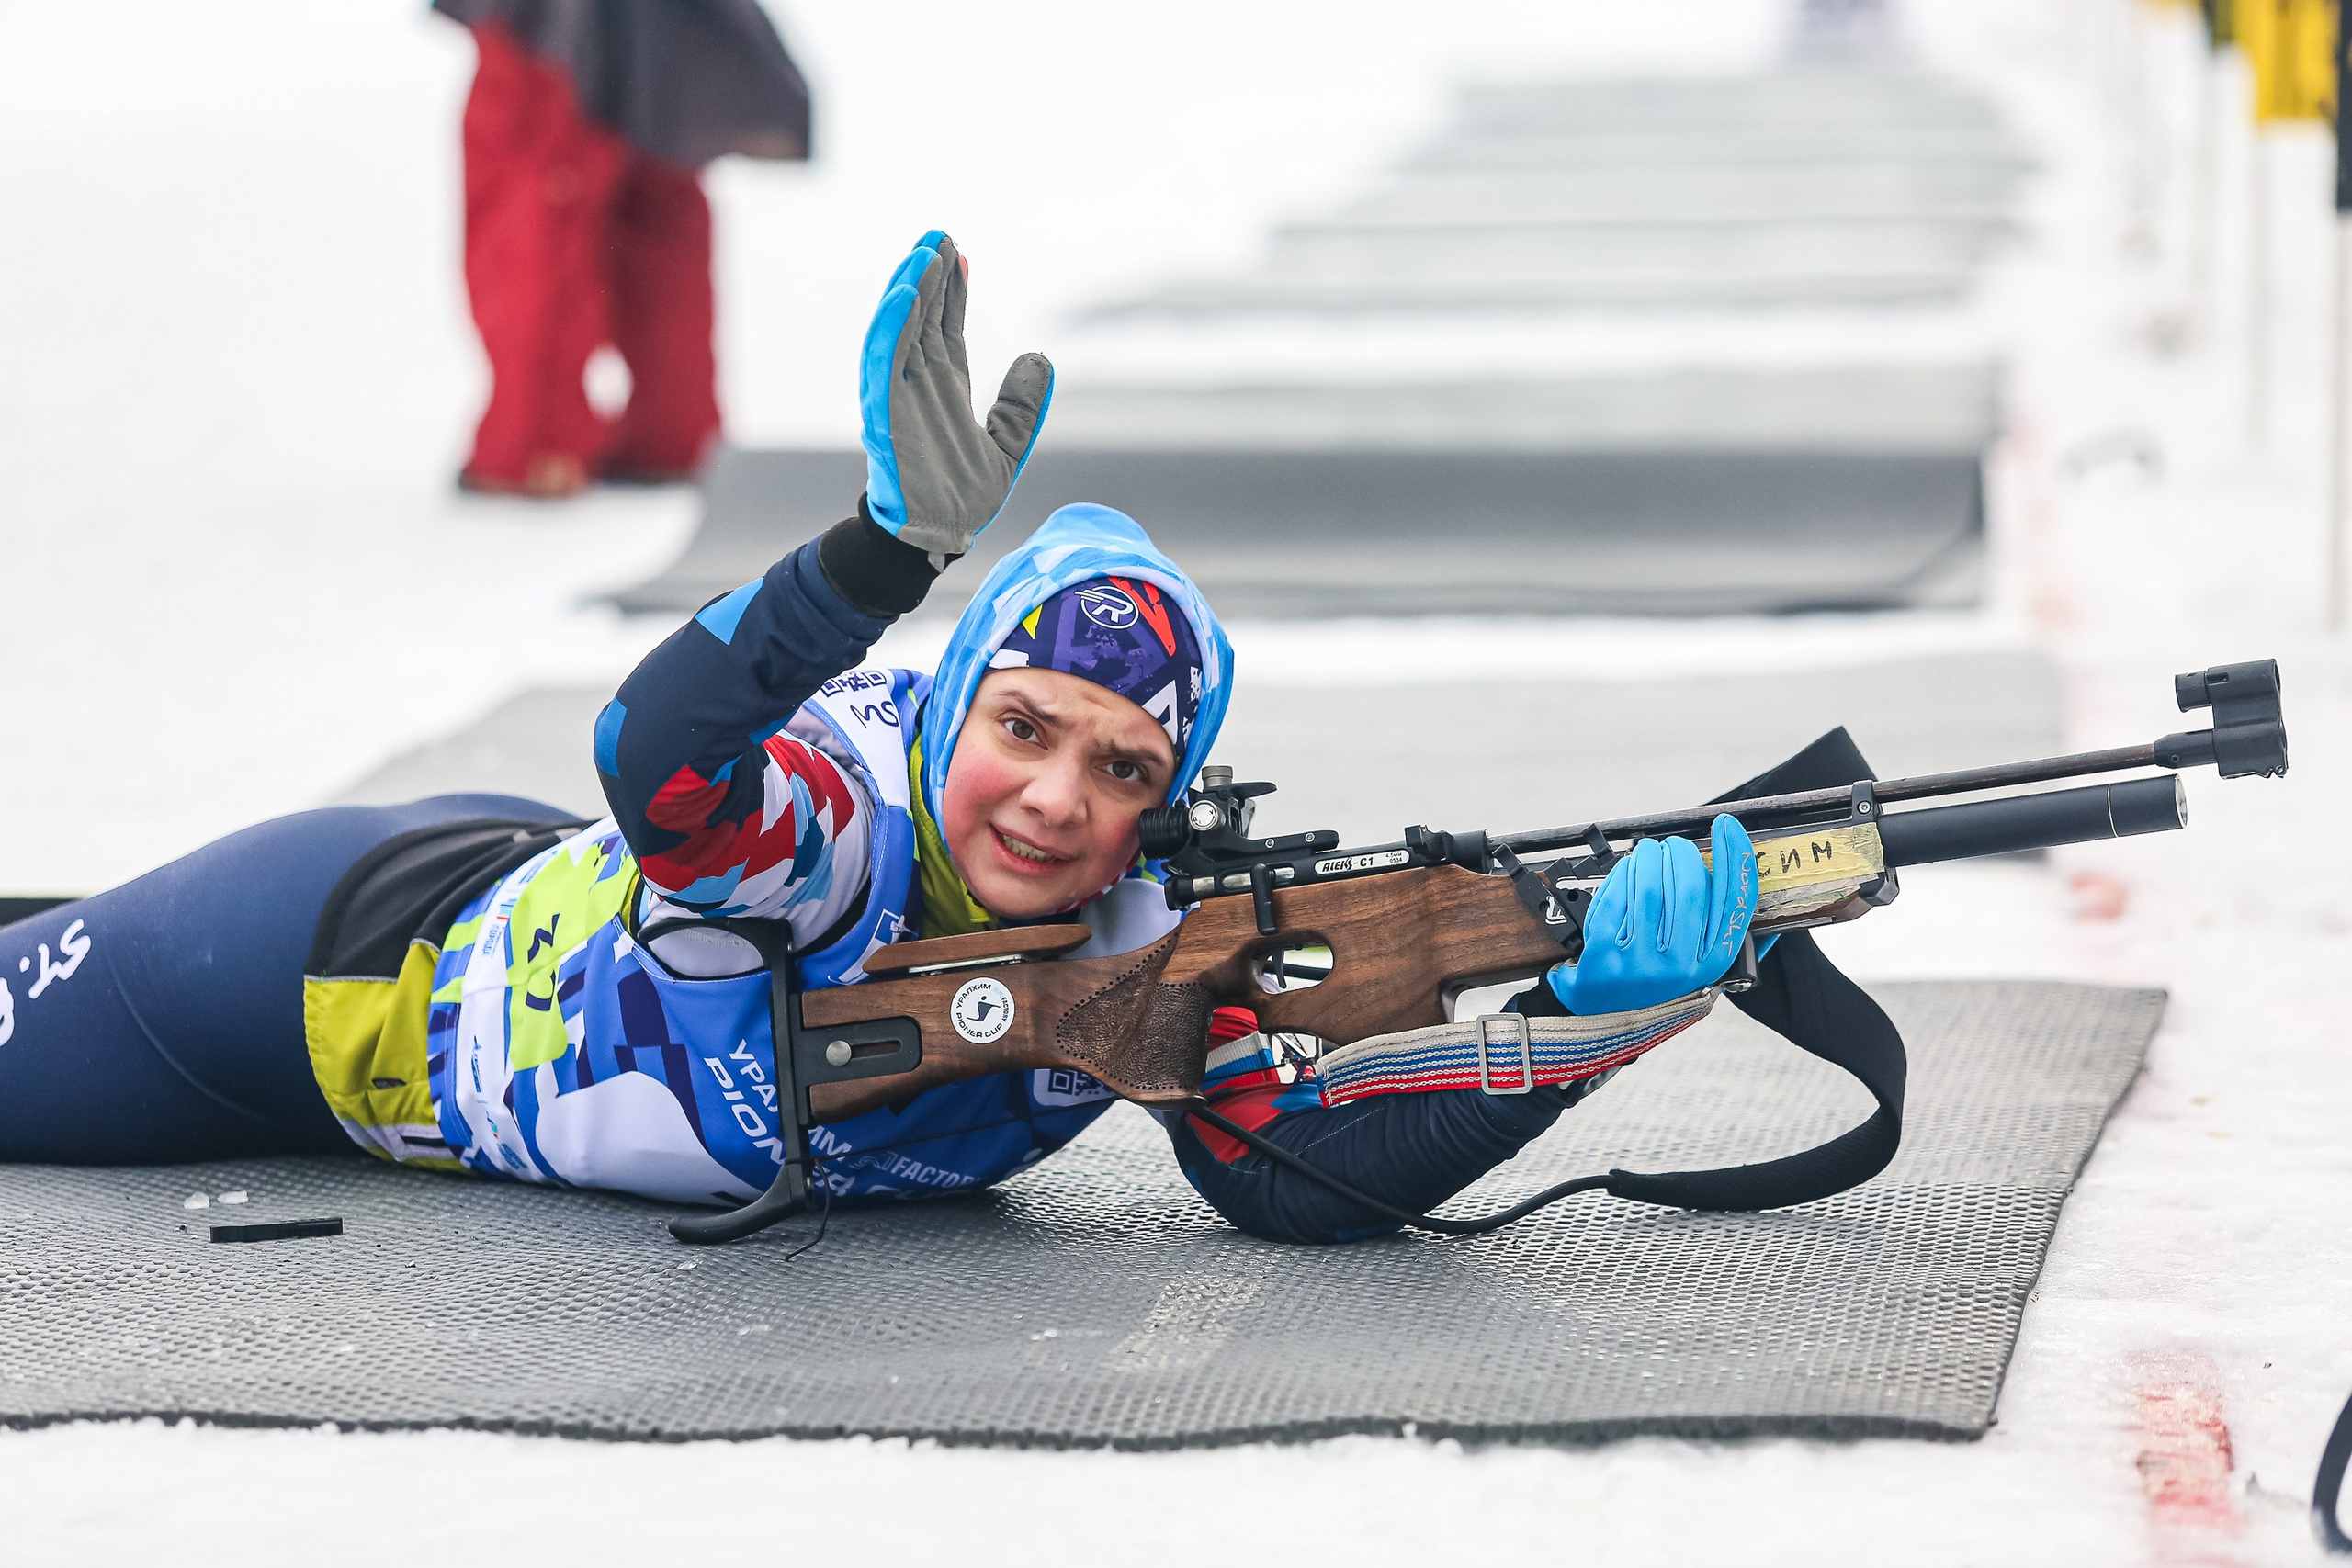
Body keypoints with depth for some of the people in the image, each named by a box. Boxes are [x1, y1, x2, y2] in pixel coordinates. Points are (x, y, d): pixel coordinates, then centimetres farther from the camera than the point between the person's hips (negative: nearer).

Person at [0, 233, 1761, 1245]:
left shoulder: (1140, 965, -25)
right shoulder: (833, 799, -40)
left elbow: (1296, 1178, -36)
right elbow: (659, 761, -62)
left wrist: (1593, 1010, -48)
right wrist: (890, 549, -78)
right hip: (342, 949, -5)